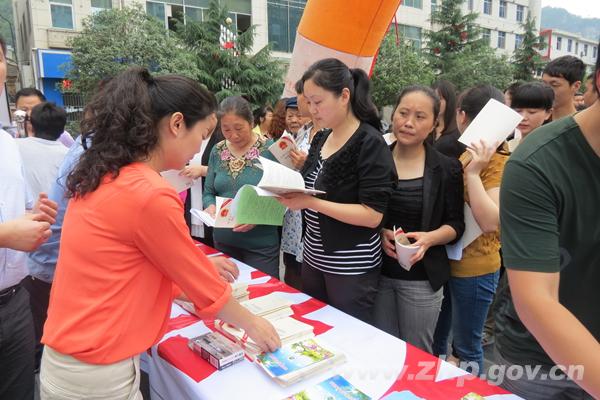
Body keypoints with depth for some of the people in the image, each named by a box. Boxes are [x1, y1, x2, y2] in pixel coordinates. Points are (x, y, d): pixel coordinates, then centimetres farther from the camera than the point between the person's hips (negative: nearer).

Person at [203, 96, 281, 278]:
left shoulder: (270, 150, -10)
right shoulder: (218, 151, 3)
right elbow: (208, 192, 8)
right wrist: (211, 207, -13)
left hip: (260, 244, -4)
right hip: (223, 241, 4)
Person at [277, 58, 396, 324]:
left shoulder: (370, 143, -16)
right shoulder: (321, 138, 6)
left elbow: (372, 215, -22)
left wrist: (310, 203, -26)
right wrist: (292, 192, -5)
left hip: (352, 267, -7)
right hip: (314, 258, 7)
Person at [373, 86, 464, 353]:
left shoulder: (447, 168, -4)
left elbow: (455, 225, 0)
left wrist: (429, 238, -19)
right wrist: (379, 232, -12)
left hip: (421, 278, -1)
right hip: (378, 271, 2)